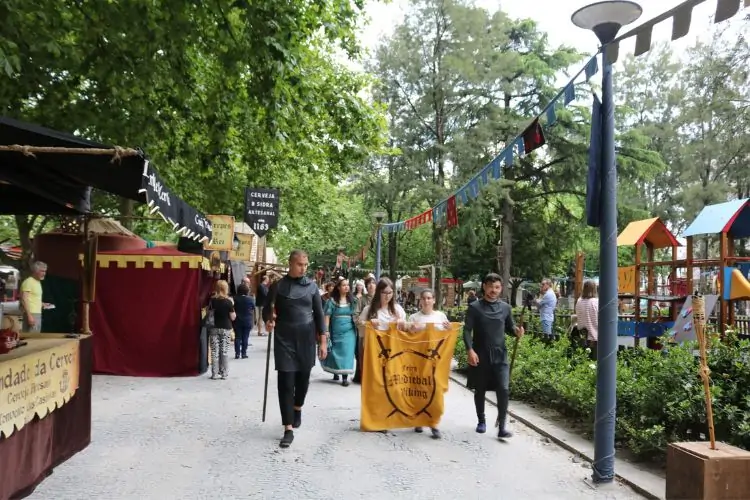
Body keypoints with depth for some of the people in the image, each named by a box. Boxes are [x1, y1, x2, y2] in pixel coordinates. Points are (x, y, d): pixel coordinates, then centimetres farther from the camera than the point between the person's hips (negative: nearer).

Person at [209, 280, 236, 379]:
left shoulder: (212, 300, -3)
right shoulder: (228, 301, -8)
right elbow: (233, 317, -5)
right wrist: (232, 306, 5)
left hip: (214, 328, 1)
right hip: (226, 329, -1)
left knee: (214, 351, 5)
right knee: (225, 351, 5)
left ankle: (214, 374, 5)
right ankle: (224, 374, 6)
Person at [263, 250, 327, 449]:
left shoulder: (311, 286, 2)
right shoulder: (278, 286, -2)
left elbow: (319, 314, 4)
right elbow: (267, 309, 3)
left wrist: (323, 341, 0)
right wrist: (268, 321, -20)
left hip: (306, 338, 2)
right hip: (284, 339, -2)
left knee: (303, 378, 15)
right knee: (285, 382, -5)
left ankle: (297, 409, 44)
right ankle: (288, 429, 0)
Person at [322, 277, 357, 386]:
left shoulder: (352, 300, 5)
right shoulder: (332, 300, -3)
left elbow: (355, 315, 12)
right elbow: (327, 316, -5)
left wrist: (356, 327, 7)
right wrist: (326, 330, -10)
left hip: (349, 330, 1)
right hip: (336, 330, -1)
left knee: (346, 352, -7)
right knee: (335, 352, 10)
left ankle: (345, 377, -6)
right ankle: (335, 372, 30)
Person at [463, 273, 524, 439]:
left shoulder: (505, 308, 5)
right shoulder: (474, 307, -4)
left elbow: (509, 327, 15)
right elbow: (467, 330, -6)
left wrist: (517, 331, -9)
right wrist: (470, 350, -18)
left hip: (500, 355, 1)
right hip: (480, 355, -1)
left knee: (503, 390, -9)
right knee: (480, 390, 11)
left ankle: (501, 427, -2)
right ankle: (481, 421, 29)